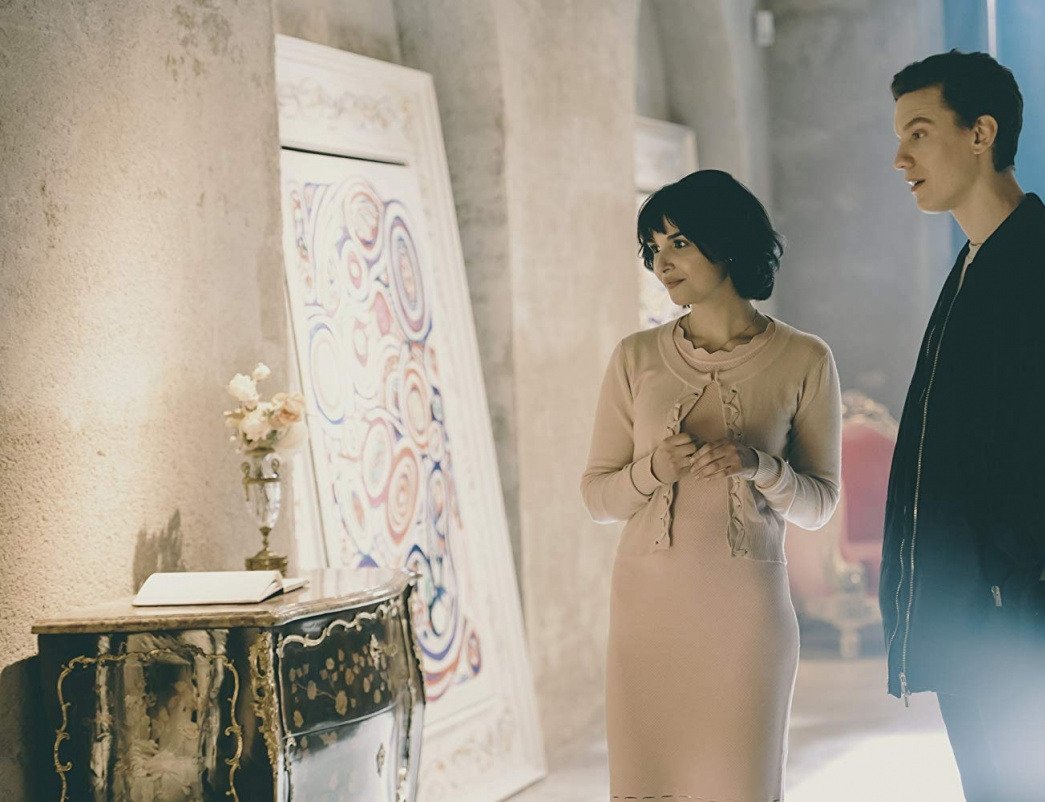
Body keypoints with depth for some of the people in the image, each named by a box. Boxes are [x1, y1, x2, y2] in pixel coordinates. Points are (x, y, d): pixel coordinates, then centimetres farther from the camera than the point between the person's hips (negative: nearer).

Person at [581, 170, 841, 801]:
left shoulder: (803, 360, -1)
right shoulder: (637, 358, 4)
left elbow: (820, 503, 4)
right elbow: (597, 494, 6)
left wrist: (763, 468, -15)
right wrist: (653, 470, -14)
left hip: (747, 607, -1)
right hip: (647, 604, 2)